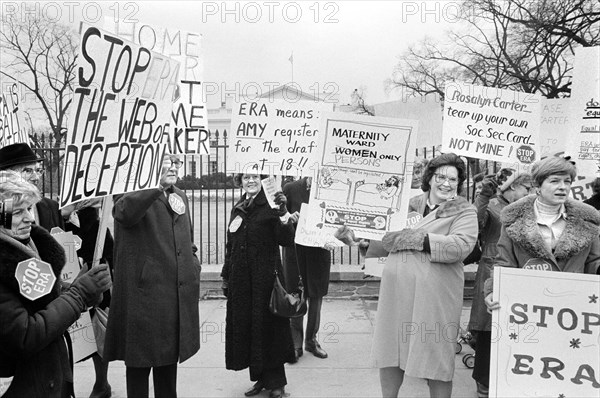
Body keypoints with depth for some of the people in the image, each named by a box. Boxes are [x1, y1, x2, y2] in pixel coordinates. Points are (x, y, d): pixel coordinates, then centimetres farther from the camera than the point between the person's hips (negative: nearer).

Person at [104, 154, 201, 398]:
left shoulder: (180, 196, 15)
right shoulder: (135, 195, -7)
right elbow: (124, 212, -32)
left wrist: (193, 262, 9)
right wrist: (158, 186, -38)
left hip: (178, 294, 7)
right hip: (145, 293, -6)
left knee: (170, 358, 19)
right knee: (140, 361, 5)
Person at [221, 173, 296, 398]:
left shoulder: (270, 206, -5)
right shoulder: (237, 209, 12)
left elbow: (286, 240, -13)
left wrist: (283, 213, -25)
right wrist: (226, 276, 18)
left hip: (266, 276, -6)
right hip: (240, 279, 6)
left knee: (268, 326, 1)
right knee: (245, 327, 9)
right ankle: (261, 378, 25)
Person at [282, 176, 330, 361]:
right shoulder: (290, 189, -2)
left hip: (319, 250, 1)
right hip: (295, 250, -1)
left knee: (316, 296, 11)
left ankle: (311, 340, 26)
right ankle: (295, 342, 17)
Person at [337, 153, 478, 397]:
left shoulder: (464, 212, 1)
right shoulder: (410, 205, 12)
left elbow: (461, 246, -17)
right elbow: (384, 238, 17)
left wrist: (416, 238, -18)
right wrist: (355, 237, 2)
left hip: (435, 296, -4)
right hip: (397, 292, 4)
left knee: (436, 356, 5)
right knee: (390, 350, 12)